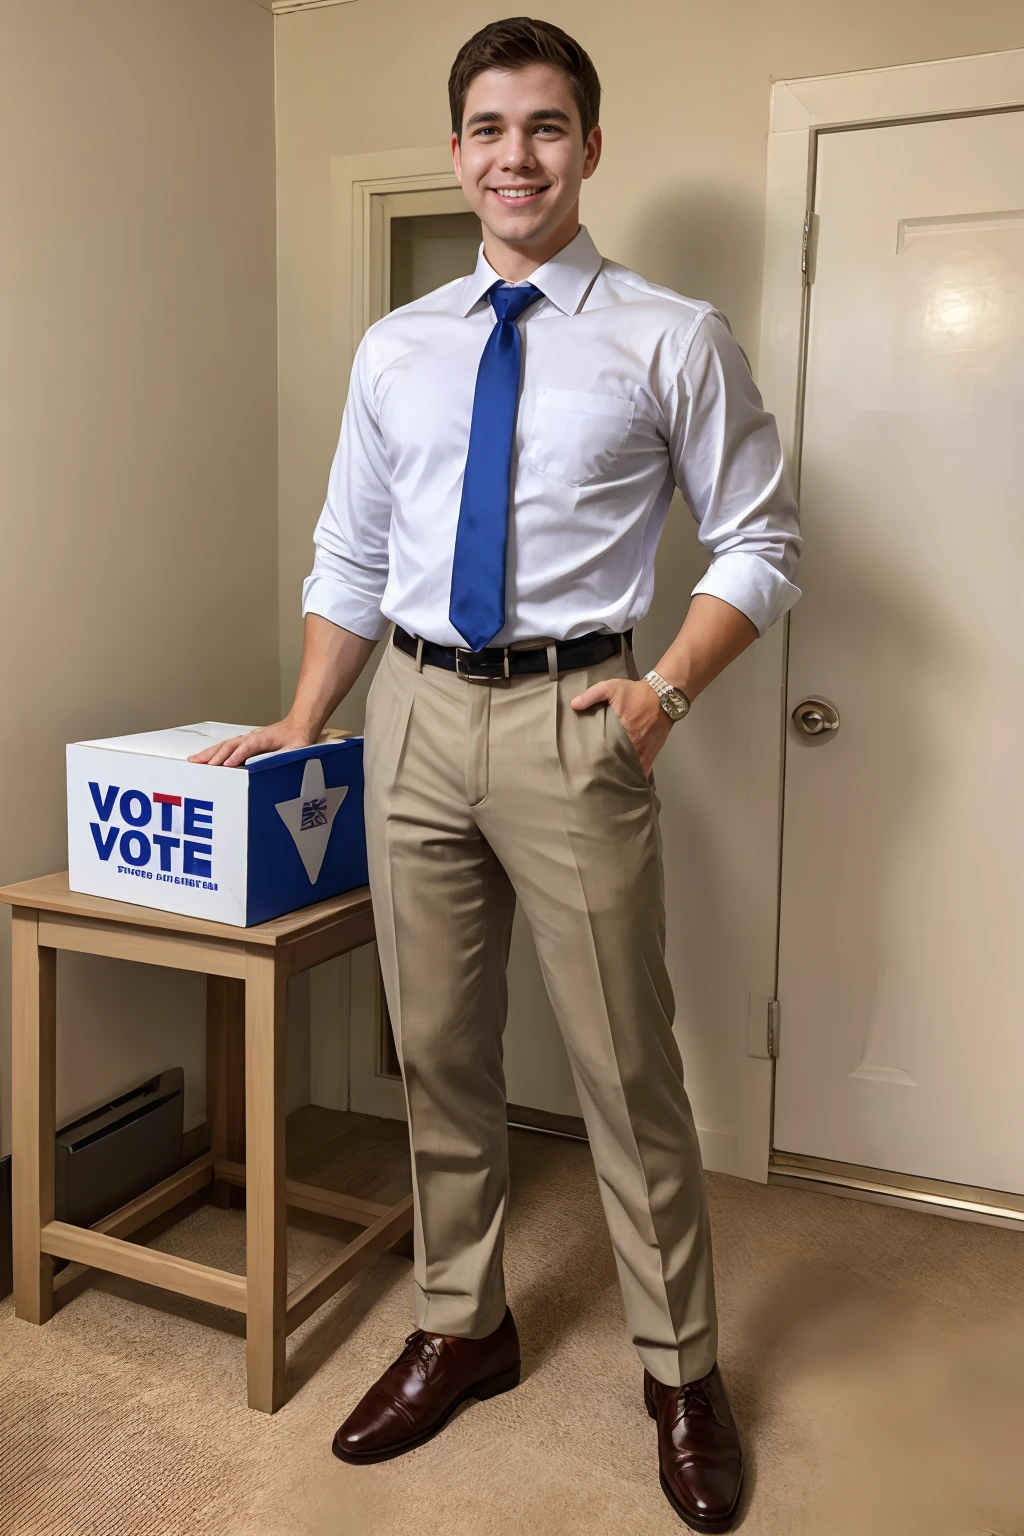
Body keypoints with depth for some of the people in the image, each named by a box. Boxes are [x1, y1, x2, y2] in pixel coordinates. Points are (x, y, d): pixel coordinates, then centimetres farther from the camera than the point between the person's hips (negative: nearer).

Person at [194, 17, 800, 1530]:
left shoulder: (672, 339, 1)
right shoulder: (395, 348, 12)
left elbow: (759, 543, 3)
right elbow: (350, 557, 15)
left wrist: (667, 689, -9)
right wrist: (301, 727, 10)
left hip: (569, 719, -4)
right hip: (416, 713, 4)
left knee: (626, 1064, 4)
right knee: (439, 1052, 13)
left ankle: (682, 1374, 25)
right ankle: (461, 1330, 34)